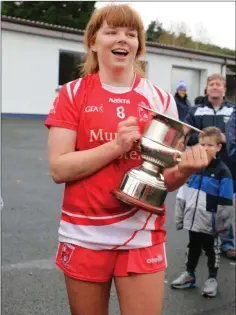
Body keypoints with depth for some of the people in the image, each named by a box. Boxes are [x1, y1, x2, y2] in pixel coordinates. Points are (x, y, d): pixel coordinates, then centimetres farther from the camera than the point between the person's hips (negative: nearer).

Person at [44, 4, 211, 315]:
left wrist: (185, 168, -18)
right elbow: (59, 168, -10)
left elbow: (167, 179, 5)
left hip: (143, 237, 1)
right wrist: (117, 145, -20)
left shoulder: (161, 99, 2)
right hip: (83, 236, 0)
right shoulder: (72, 94, -2)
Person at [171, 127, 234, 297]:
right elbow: (182, 194, 7)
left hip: (211, 223, -4)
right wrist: (180, 217, 7)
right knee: (193, 248, 19)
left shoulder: (222, 171, -12)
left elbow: (226, 203, -11)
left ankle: (212, 279, 27)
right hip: (192, 220, 5)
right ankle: (189, 274, 35)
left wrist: (223, 224, -9)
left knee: (212, 250, 11)